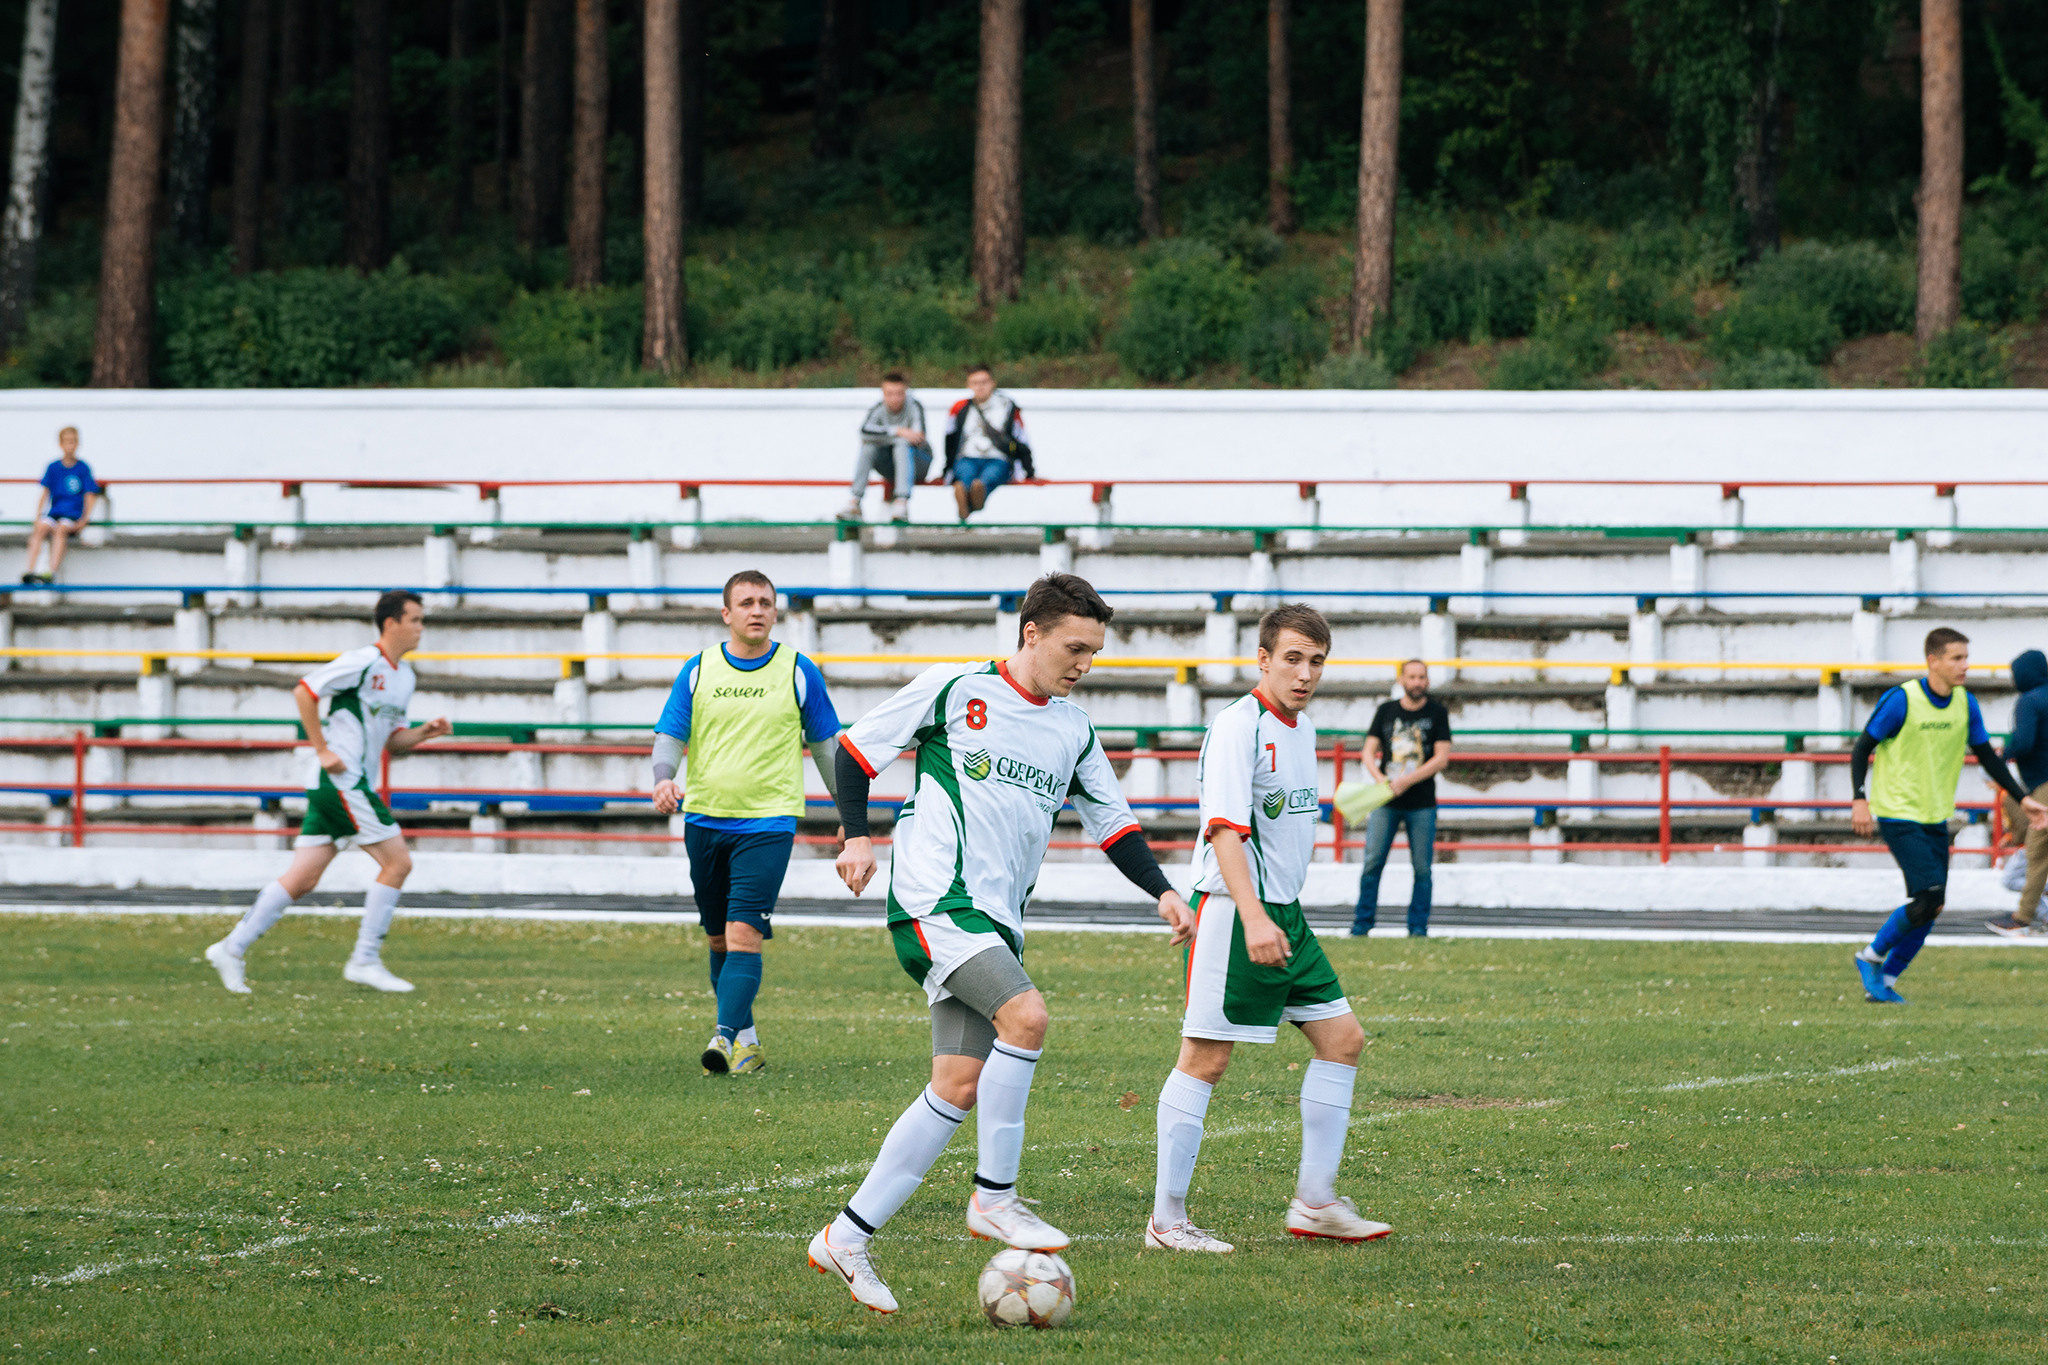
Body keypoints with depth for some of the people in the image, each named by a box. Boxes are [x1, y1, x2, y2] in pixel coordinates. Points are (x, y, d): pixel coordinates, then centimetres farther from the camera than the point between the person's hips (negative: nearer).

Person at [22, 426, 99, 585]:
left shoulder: (83, 468, 5)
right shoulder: (54, 467, 11)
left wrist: (84, 519, -9)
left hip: (74, 514, -2)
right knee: (41, 528, -30)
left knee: (61, 529, -34)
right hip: (55, 511, 2)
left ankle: (52, 572, -48)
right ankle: (30, 570, -41)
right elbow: (45, 493, 11)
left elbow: (90, 495, 3)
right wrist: (38, 516, -1)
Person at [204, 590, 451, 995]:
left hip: (355, 784, 9)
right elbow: (304, 692, -13)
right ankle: (365, 961, -4)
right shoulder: (363, 662, -11)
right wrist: (323, 750, -15)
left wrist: (424, 733, 4)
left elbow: (392, 742, 23)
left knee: (303, 879, 6)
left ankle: (232, 949, 9)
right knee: (397, 862, -8)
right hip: (341, 778, -9)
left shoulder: (404, 676, 17)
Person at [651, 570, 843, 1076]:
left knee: (744, 932, -17)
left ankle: (726, 1037, -23)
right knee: (719, 939, 10)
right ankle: (746, 1037, 23)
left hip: (768, 821, -3)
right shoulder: (698, 671, 6)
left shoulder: (799, 673, 2)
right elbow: (669, 737, 5)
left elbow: (825, 746, 10)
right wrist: (664, 778, -17)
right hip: (704, 819, 4)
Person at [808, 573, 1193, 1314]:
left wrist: (1162, 891, 7)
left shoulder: (1074, 730, 15)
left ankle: (847, 1237, 6)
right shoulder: (954, 690, -3)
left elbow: (1114, 823, 22)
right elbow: (856, 747, 5)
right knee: (1026, 1016, -26)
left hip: (996, 920, 7)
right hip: (935, 899, -7)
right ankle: (994, 1197, -14)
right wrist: (857, 835, -6)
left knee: (960, 1087, 0)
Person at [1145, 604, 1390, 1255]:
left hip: (1284, 914, 9)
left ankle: (1314, 1201, 14)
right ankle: (1167, 1219, -1)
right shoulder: (1238, 727, -16)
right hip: (1231, 910, -9)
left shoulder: (1300, 727, 13)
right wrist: (1253, 918, -35)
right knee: (1205, 1057, -6)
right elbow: (1225, 829, -25)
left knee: (1342, 1037, 7)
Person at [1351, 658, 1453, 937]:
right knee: (1373, 862, -4)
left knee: (1422, 867, -2)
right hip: (1386, 802, 1)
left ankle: (1418, 925, 6)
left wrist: (1407, 781, -13)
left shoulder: (1437, 713, 3)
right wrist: (1379, 777, -12)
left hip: (1422, 803, -1)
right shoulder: (1386, 711, 9)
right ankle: (1362, 923, 3)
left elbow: (1442, 757, -4)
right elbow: (1369, 751, 8)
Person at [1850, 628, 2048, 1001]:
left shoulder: (1965, 704, 4)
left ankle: (1883, 982, 15)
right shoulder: (1901, 700, -14)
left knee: (1928, 907, 2)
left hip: (1936, 817, 7)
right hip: (1898, 814, -7)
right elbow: (1862, 749, -8)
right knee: (1930, 897, -18)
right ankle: (1871, 957, 1)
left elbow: (1987, 756, 15)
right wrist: (1859, 800, -19)